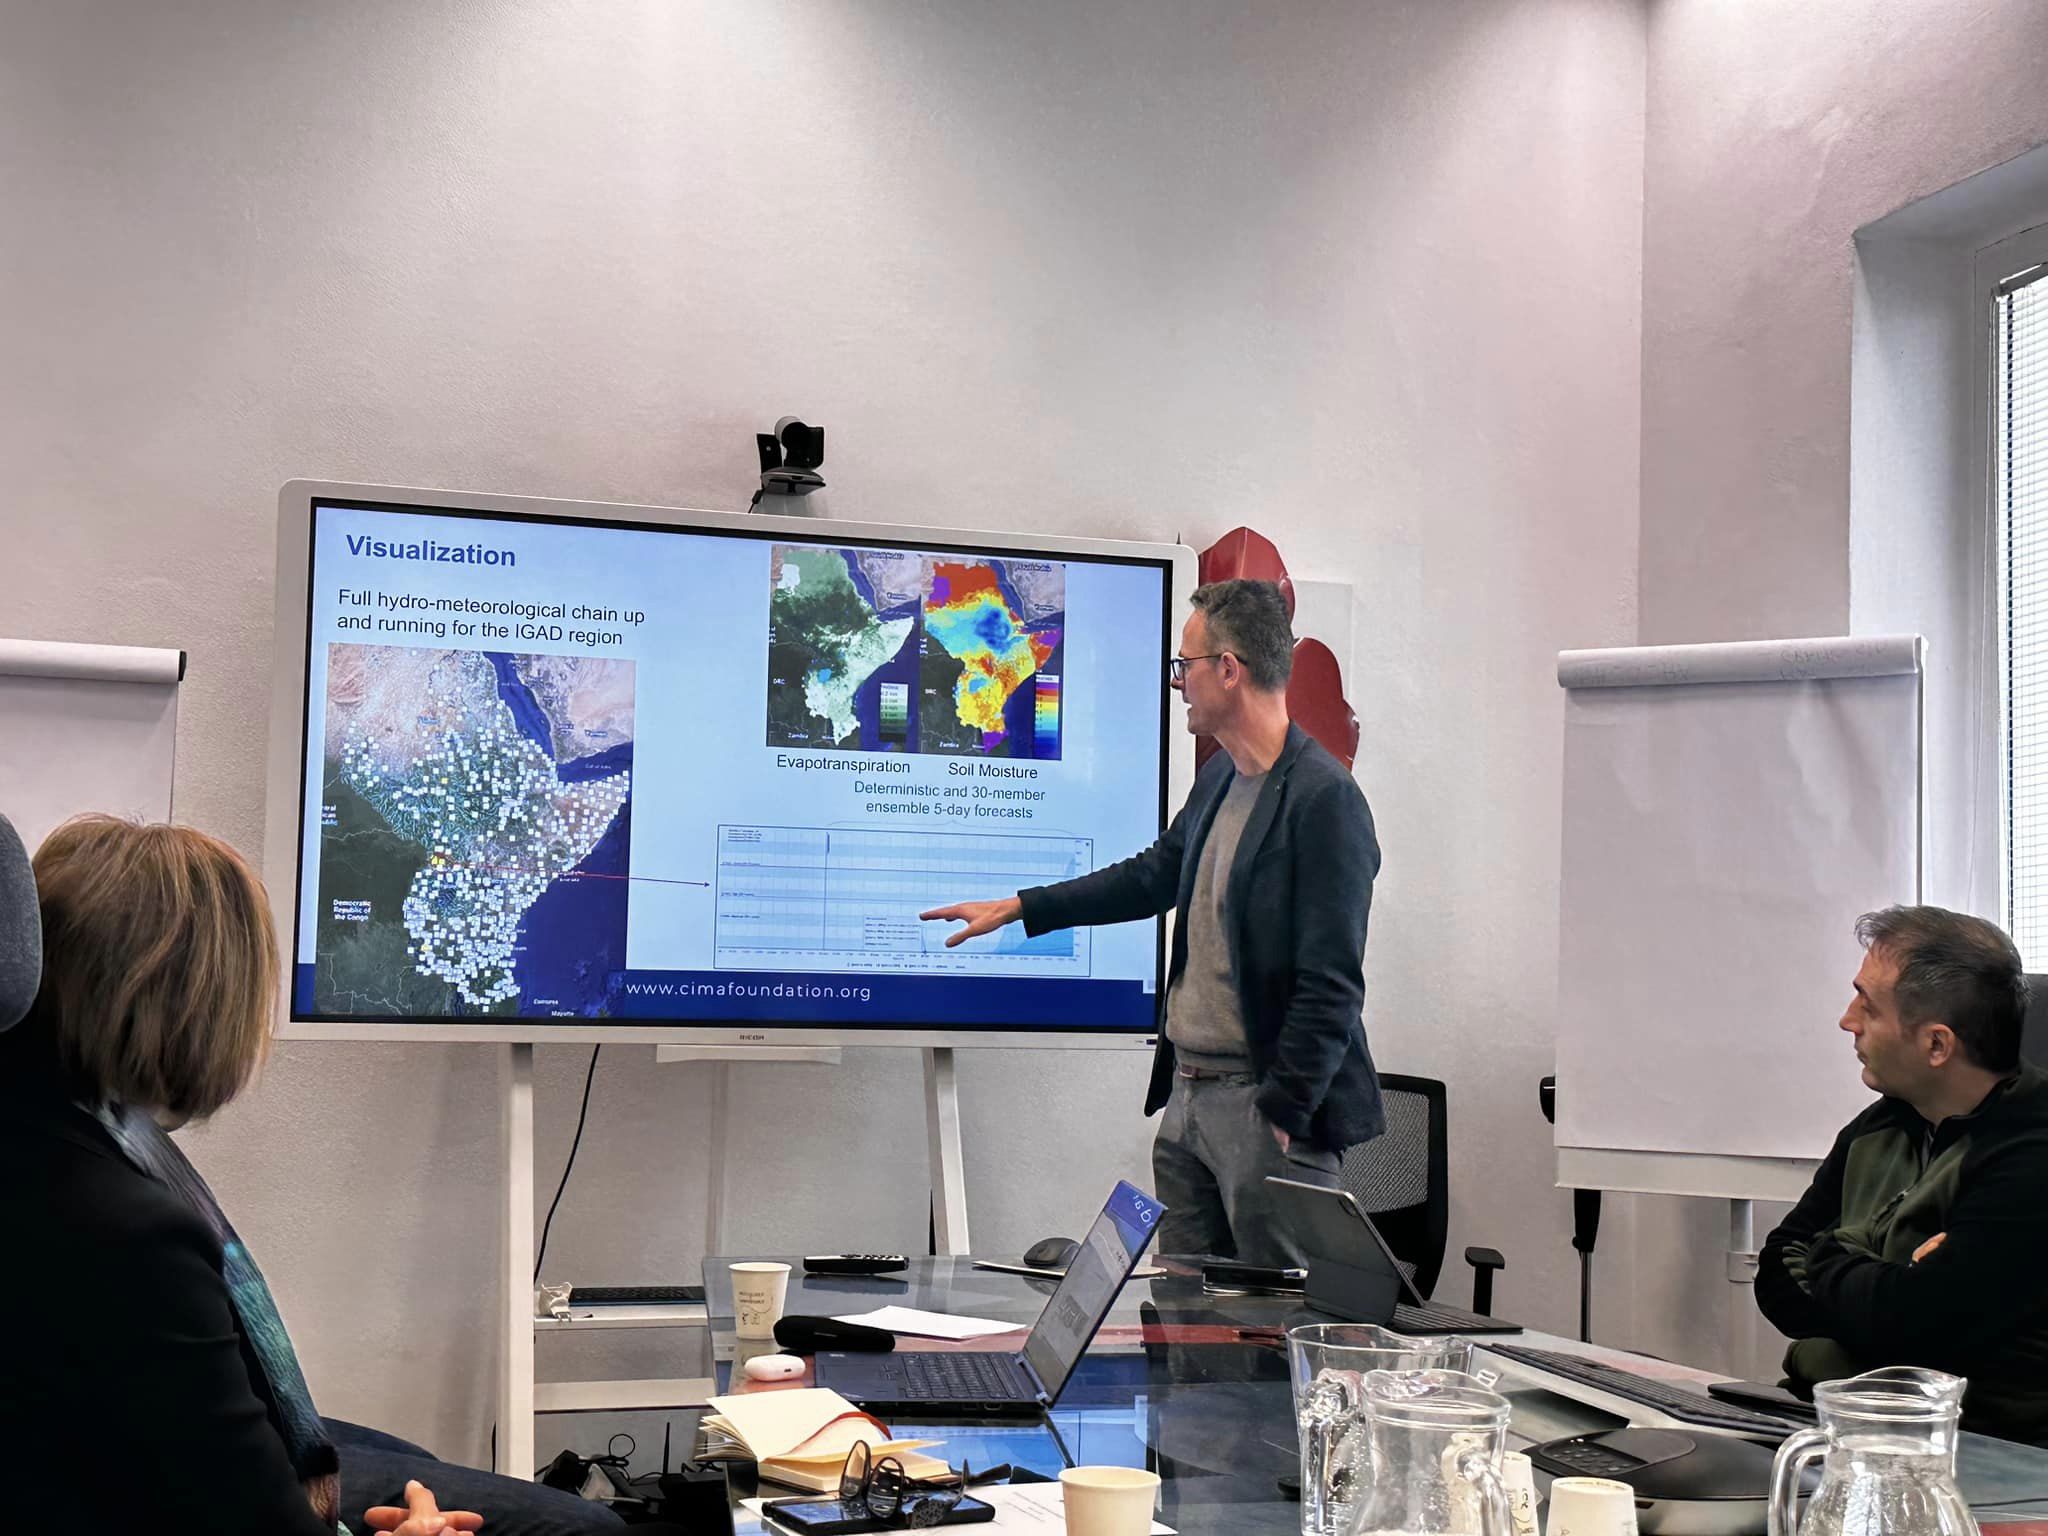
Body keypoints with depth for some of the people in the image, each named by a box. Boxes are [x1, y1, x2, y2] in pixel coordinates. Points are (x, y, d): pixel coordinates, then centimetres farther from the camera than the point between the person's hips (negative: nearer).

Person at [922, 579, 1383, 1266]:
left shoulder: (1324, 798, -16)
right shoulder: (1219, 777, 12)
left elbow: (1331, 984, -18)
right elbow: (1155, 874, 28)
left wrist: (1281, 1116, -18)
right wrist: (1017, 908, 28)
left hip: (1265, 1104, -9)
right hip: (1188, 1093, 9)